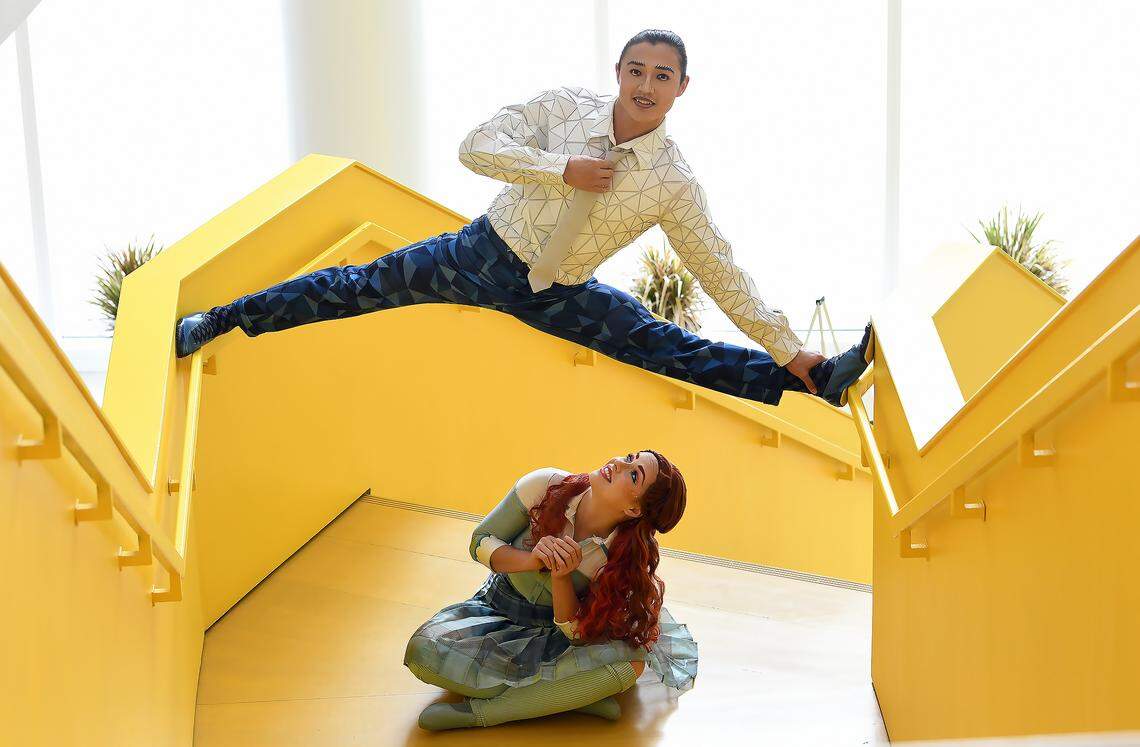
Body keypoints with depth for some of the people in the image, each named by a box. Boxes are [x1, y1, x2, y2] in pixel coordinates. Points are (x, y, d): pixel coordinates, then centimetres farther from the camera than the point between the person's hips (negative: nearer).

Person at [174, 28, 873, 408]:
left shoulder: (674, 183, -11)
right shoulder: (567, 105, -11)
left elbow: (723, 275, -7)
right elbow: (476, 145, -15)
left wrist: (790, 351, -11)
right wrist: (563, 169, -25)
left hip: (559, 298, 0)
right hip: (487, 253, 0)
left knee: (669, 348, -12)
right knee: (364, 286, -2)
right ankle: (216, 321, 11)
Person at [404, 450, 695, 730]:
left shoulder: (626, 556, -21)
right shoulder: (545, 485, -21)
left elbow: (578, 633, -16)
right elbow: (480, 542, -11)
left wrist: (561, 577, -34)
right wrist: (530, 560, -31)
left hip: (555, 627, 0)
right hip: (498, 607, 1)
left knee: (631, 660, -33)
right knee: (423, 650, -29)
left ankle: (477, 711, -25)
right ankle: (568, 696, -21)